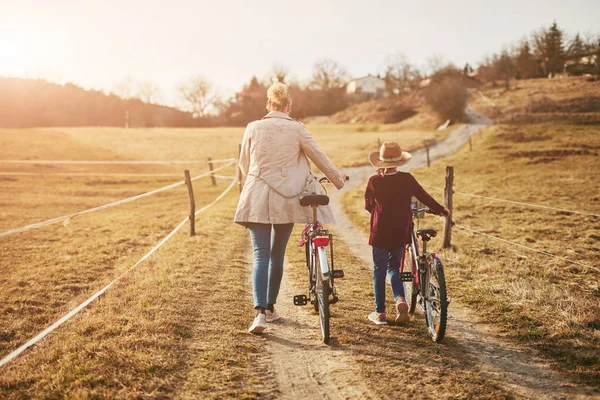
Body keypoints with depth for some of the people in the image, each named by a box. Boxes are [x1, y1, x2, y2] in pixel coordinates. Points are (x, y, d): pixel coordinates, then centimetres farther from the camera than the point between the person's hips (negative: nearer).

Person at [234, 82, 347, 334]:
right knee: (277, 255, 14)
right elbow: (320, 158, 7)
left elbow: (244, 164, 14)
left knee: (260, 255, -1)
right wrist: (338, 180, 23)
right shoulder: (297, 129, -2)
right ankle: (270, 307, 24)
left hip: (257, 199, 0)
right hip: (286, 199, 0)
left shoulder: (253, 128, 2)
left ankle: (260, 312, -16)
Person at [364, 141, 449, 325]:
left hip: (380, 233, -2)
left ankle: (380, 312, 11)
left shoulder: (374, 181, -9)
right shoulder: (407, 179, -5)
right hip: (401, 233, 2)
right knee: (394, 267, 19)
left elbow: (368, 206, 2)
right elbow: (425, 197, 6)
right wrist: (441, 210, 21)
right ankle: (401, 299, -4)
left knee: (379, 270, 9)